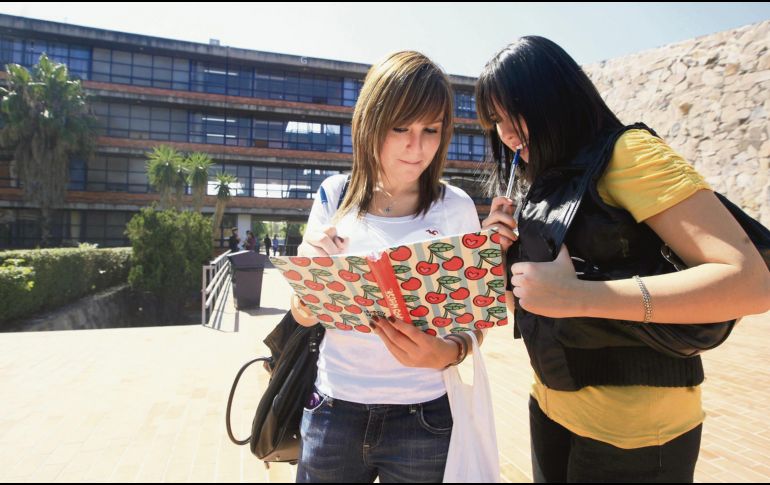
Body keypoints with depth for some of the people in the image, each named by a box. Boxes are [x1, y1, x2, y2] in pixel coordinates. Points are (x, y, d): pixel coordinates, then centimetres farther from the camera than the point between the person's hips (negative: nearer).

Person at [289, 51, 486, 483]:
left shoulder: (455, 208, -8)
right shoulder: (336, 195, -4)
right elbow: (305, 314, -1)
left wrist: (443, 353, -26)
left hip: (422, 419, -1)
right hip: (333, 409, 2)